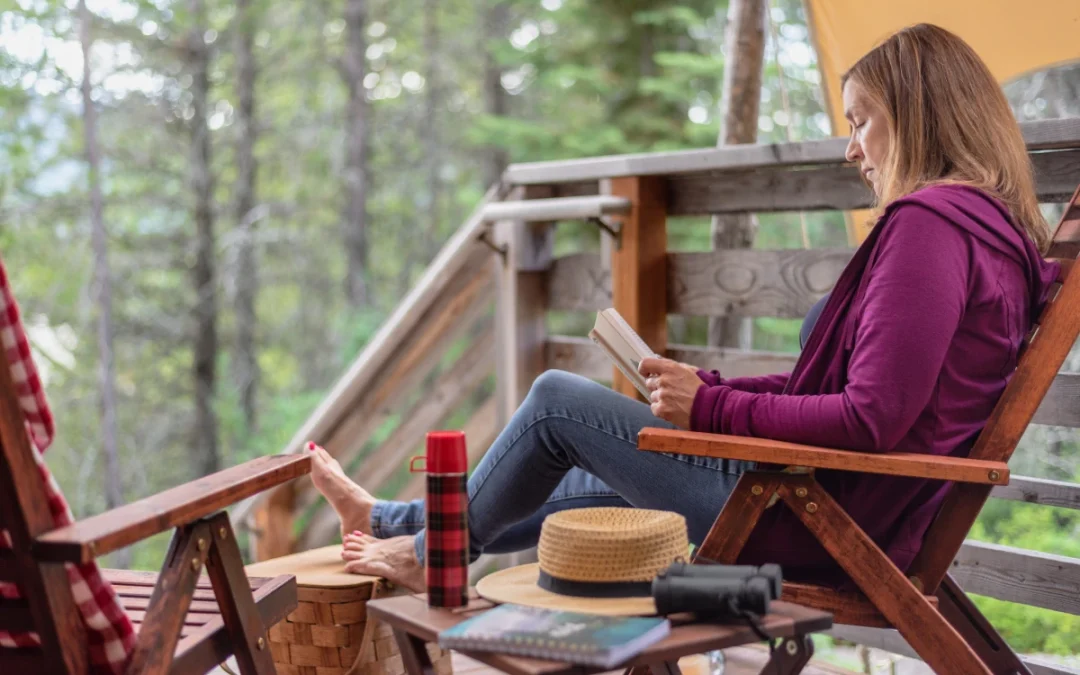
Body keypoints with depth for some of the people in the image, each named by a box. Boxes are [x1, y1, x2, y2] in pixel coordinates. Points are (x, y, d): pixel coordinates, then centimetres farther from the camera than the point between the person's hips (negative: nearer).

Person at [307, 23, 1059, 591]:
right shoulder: (992, 232, 13)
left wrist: (711, 408, -16)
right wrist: (711, 388, 11)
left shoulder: (928, 226, -19)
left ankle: (433, 552, 24)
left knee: (557, 400, 2)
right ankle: (387, 520, 37)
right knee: (602, 484, 23)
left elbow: (871, 419, -28)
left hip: (812, 531, -10)